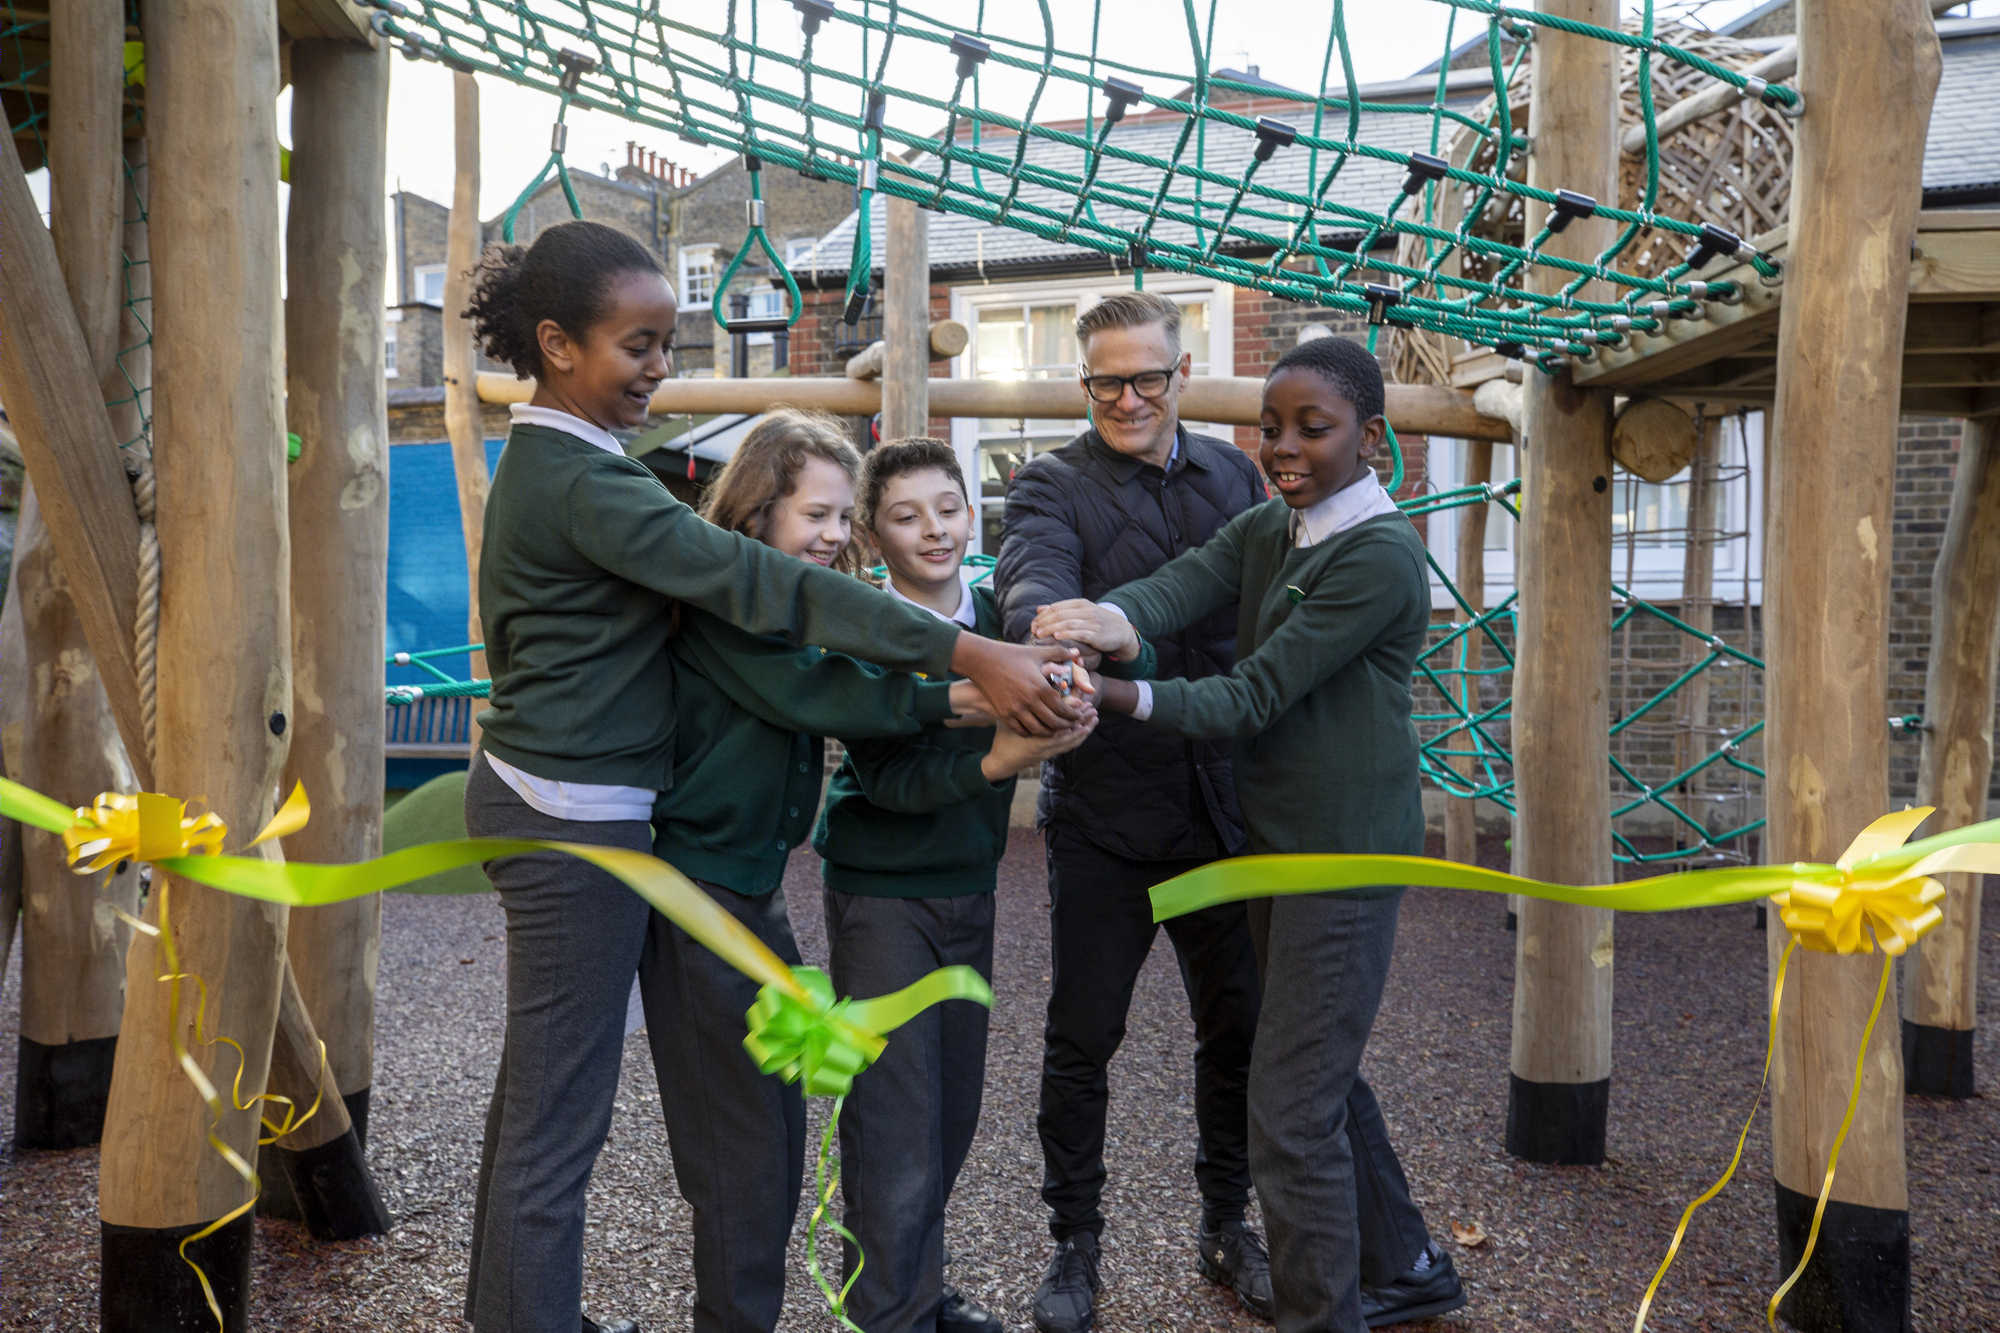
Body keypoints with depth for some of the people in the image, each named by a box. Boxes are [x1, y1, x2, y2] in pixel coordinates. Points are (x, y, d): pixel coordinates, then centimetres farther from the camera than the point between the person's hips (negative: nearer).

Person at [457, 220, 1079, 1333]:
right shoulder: (580, 481, -20)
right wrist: (967, 654, -31)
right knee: (562, 1116, 0)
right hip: (575, 819, -11)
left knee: (537, 1084, 21)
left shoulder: (545, 461, 12)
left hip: (533, 793, 11)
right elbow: (755, 581, -28)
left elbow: (691, 567, 13)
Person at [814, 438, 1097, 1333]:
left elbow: (1046, 710, 0)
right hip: (881, 896, -4)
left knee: (954, 1107, 12)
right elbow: (886, 776, -20)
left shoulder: (998, 618, 1)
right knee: (894, 1122, -2)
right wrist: (992, 763, -35)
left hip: (968, 889, 5)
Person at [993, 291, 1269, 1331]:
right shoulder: (1052, 485, -5)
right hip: (1106, 814, -4)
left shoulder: (1231, 472, 10)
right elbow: (1032, 583, -26)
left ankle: (1225, 1226, 36)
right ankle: (1074, 1245, 27)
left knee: (1237, 1029, 15)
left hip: (1225, 805, 4)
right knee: (1081, 1041, 7)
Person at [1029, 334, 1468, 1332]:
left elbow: (1255, 697, -21)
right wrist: (1111, 618, -33)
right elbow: (1183, 581, -11)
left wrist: (1116, 696, -30)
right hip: (1277, 838, 9)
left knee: (1293, 1109, -6)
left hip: (1345, 854, -9)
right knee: (1323, 1071, 22)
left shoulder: (1379, 555, -16)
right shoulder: (1266, 529, 10)